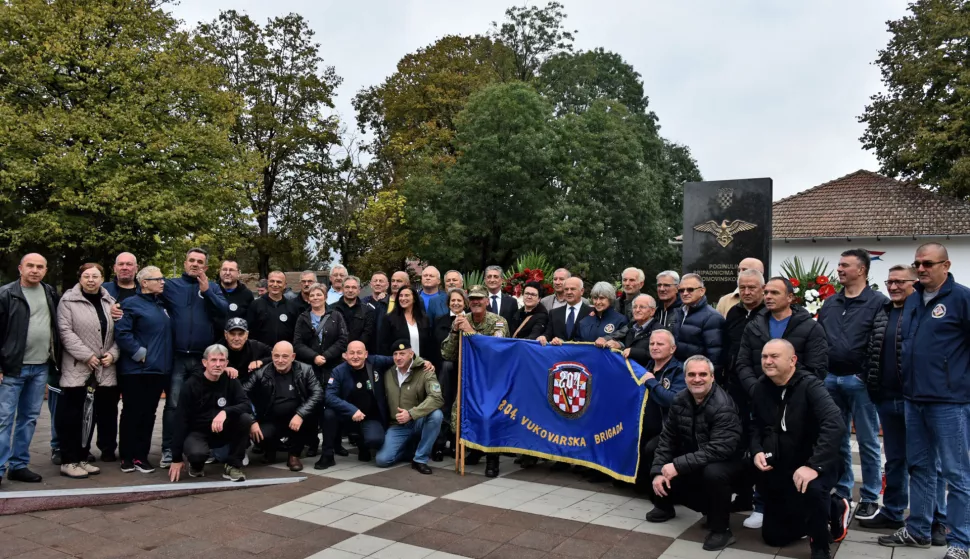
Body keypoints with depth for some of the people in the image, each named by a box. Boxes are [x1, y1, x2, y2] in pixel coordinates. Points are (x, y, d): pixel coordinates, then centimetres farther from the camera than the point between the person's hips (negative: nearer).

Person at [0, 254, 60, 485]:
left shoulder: (50, 293, 10)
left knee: (29, 418, 11)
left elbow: (56, 325, 21)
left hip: (41, 367, 5)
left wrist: (55, 358, 13)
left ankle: (19, 465, 19)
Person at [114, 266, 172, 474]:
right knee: (132, 413, 1)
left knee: (148, 414, 10)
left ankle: (141, 456, 17)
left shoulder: (161, 305, 16)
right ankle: (127, 457, 10)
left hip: (158, 369, 7)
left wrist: (165, 359, 14)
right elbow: (121, 333, -17)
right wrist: (140, 353, -17)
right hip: (136, 369, -7)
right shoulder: (131, 304, -6)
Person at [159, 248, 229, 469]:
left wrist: (207, 291, -13)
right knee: (173, 404, -1)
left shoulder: (212, 287, 7)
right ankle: (168, 450, 7)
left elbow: (224, 311, -6)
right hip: (177, 356, -1)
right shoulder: (170, 285, 5)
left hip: (203, 357, 1)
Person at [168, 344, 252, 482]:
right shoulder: (191, 385, -13)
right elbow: (181, 421, -13)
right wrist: (176, 459, -15)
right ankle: (196, 465, 4)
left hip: (223, 431, 3)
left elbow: (247, 406, -17)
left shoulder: (230, 382, -6)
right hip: (198, 432, -2)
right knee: (196, 453, -36)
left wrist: (225, 412, -39)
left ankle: (233, 465, -10)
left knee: (245, 418, -26)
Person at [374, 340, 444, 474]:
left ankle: (420, 459, -17)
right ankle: (410, 446, 15)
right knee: (381, 460, -17)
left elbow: (436, 398, -27)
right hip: (397, 426, 3)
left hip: (419, 423, -3)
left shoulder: (425, 372, -14)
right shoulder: (388, 374, 2)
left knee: (436, 414, -35)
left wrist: (411, 414, -35)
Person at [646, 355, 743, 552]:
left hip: (725, 461, -6)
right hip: (692, 462, 6)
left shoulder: (723, 407, -26)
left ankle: (721, 529, -15)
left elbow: (719, 449, -34)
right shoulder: (679, 400, -6)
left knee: (713, 473, -36)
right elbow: (667, 438, -2)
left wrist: (678, 465, -36)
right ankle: (665, 505, 28)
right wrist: (658, 471, -14)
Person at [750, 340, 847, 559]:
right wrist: (756, 451, -10)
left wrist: (814, 465, -42)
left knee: (811, 489, -42)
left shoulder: (809, 385, -21)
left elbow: (835, 424, -35)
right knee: (772, 536, 12)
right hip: (779, 469, 6)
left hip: (814, 465, -6)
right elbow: (755, 426, 10)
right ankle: (834, 508, 32)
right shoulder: (760, 388, -2)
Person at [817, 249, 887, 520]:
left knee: (867, 441, 4)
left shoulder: (878, 302, -5)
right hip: (831, 379, 6)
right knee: (837, 439, 12)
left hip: (860, 381, -5)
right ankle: (842, 493, 23)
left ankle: (870, 498, 15)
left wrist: (869, 375, -16)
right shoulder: (830, 303, 13)